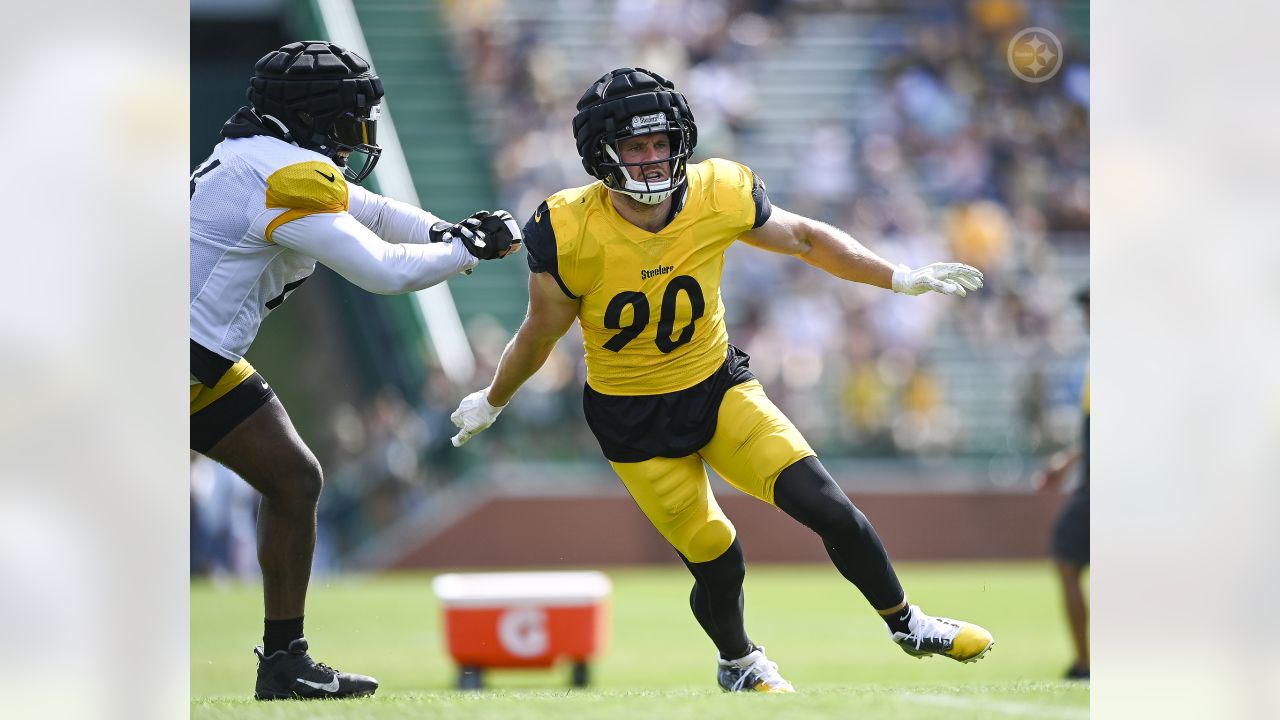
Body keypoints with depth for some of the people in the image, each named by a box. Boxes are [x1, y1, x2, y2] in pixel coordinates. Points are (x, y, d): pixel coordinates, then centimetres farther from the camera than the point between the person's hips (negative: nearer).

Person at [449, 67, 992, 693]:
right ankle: (739, 664, 35)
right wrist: (490, 403, 10)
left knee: (827, 507, -11)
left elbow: (804, 238, 2)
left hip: (718, 384, 2)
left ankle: (907, 624, 13)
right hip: (634, 420, -2)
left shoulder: (718, 196, -15)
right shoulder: (571, 235, -22)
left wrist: (903, 280, 3)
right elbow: (539, 337, -4)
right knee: (716, 560, 1)